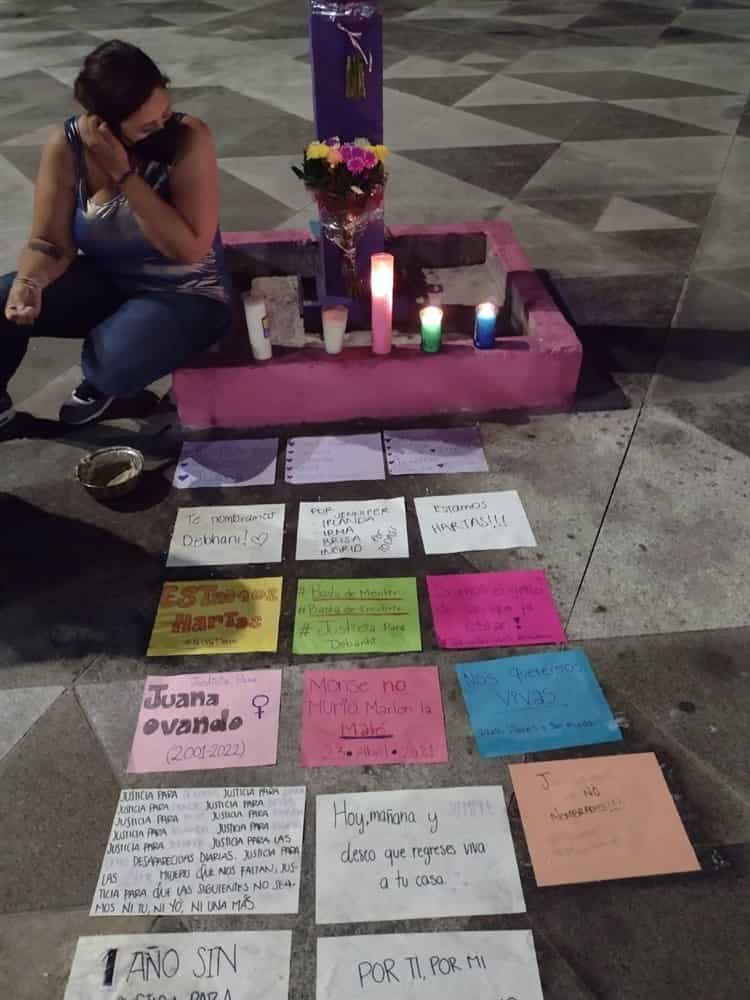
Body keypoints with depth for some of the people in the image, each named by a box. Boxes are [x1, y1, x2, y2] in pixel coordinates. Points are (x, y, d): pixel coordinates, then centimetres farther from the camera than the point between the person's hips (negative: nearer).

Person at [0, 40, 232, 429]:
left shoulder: (188, 139, -21)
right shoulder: (66, 146, -12)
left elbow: (188, 249, -27)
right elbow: (51, 244, -7)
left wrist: (124, 174, -30)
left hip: (185, 294, -4)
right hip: (105, 281, 4)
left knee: (116, 363, -34)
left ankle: (99, 383, 7)